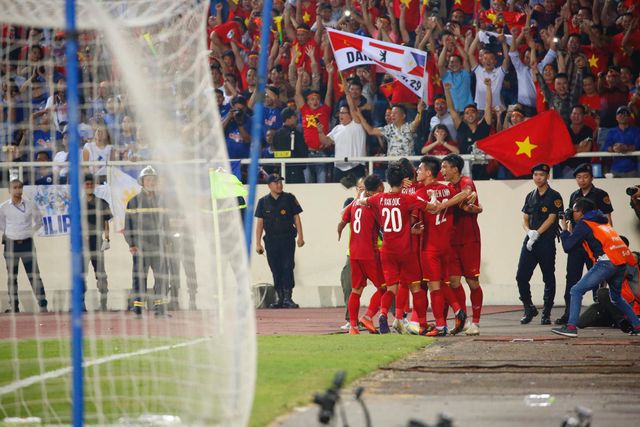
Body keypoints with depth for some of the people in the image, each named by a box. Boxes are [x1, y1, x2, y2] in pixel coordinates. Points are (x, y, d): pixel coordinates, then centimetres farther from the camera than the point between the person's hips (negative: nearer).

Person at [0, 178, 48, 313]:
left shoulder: (30, 205, -1)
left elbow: (39, 221, 12)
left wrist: (31, 231, 4)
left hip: (27, 243, -1)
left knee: (34, 274, -5)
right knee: (11, 276, 6)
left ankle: (43, 305, -5)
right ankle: (13, 306, 14)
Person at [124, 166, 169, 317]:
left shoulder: (159, 201, 13)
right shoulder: (134, 201, 0)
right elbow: (128, 224, -1)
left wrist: (165, 240, 13)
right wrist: (131, 244, -8)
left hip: (158, 246, 4)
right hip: (140, 246, -4)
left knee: (161, 276, 2)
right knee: (140, 276, -4)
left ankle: (160, 307, 10)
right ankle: (137, 307, 0)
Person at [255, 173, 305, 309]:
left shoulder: (289, 198, 4)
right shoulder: (263, 201, 7)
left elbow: (296, 217, 6)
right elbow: (259, 222, 6)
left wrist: (300, 236, -3)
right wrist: (258, 243, 0)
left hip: (287, 239, -2)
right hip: (271, 240, 2)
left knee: (287, 267, -10)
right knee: (276, 270, 4)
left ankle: (288, 298, -11)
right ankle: (280, 299, 10)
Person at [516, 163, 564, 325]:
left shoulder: (554, 196, -1)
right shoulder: (530, 196, 16)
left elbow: (551, 218, -9)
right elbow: (525, 219, 14)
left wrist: (537, 234, -14)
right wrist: (530, 232, -7)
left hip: (546, 241, -5)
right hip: (530, 241, 5)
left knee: (548, 278, 0)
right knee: (521, 276, -3)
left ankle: (546, 313, 6)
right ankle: (529, 309, 11)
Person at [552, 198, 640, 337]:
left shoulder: (583, 224, 4)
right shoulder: (603, 222, 27)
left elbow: (568, 247, 2)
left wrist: (565, 230, 17)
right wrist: (571, 231, 32)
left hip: (607, 262, -8)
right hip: (622, 263, 8)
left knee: (576, 291, -4)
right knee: (616, 297, 28)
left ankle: (571, 327, -15)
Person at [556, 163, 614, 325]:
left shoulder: (600, 195, -2)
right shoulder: (574, 196, 14)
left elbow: (607, 220, -4)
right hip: (576, 243, 5)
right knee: (572, 277, 1)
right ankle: (569, 313, 3)